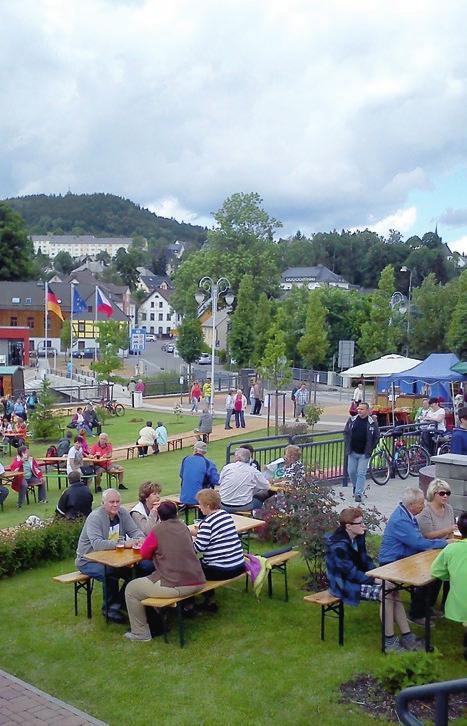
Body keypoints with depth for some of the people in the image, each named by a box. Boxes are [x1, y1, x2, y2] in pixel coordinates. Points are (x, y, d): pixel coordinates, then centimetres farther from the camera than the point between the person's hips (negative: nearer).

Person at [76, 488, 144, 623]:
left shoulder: (122, 513, -2)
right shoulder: (95, 517, -21)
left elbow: (135, 531, -1)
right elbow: (97, 544, -34)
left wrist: (140, 539, -26)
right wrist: (123, 543, -41)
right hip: (88, 560, -6)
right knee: (110, 573, -33)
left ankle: (119, 603, 8)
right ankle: (109, 608, -9)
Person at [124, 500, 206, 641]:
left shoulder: (157, 530, -4)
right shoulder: (184, 527, 12)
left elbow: (144, 554, 7)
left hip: (176, 586, -7)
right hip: (197, 583, 7)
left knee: (131, 590, 11)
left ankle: (140, 633, 18)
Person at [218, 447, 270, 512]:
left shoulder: (227, 467, -3)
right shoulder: (253, 471, -6)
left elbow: (220, 482, 10)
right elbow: (266, 486, 3)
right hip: (243, 507, -1)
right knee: (259, 500, 25)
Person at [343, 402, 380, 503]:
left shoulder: (372, 422, -5)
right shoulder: (352, 420, 1)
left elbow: (377, 437, 2)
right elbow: (346, 433, 12)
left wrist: (370, 449, -2)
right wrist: (347, 446, 4)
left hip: (364, 454, -3)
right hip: (352, 452, 3)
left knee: (361, 474, -3)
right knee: (351, 472, 10)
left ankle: (358, 493, 4)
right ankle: (355, 486, 36)